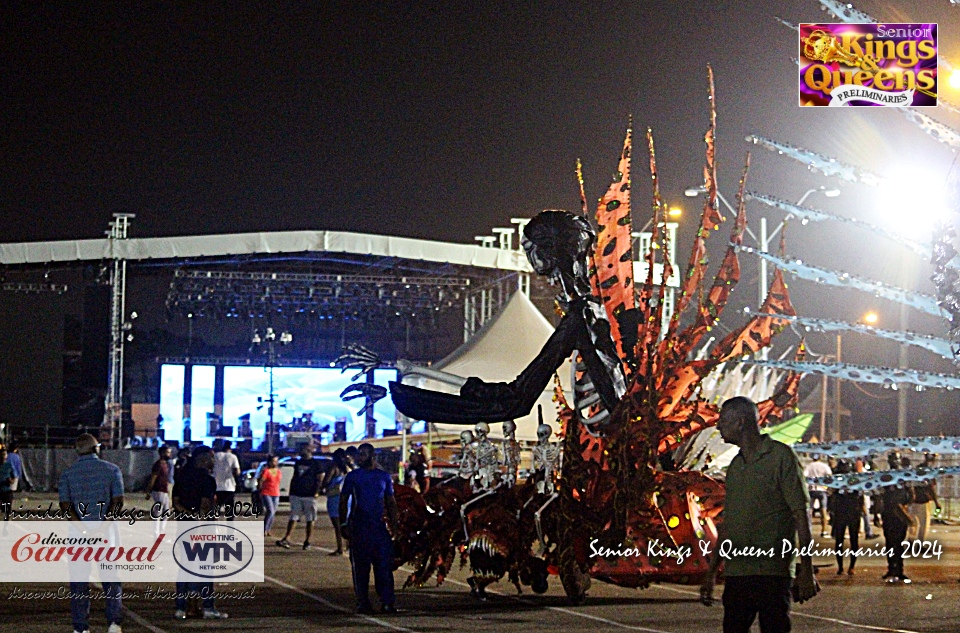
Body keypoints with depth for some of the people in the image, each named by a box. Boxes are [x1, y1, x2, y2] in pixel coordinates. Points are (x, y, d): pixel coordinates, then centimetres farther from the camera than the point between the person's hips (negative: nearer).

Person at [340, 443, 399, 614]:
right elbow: (343, 501, 7)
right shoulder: (352, 476, 5)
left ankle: (387, 601, -5)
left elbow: (391, 502, 15)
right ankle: (362, 602, 5)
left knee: (384, 565, -6)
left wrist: (393, 523, 5)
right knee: (360, 565, 0)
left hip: (379, 526, 1)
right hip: (358, 528, -1)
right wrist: (344, 524, -2)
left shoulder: (384, 477, 10)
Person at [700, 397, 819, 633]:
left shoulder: (780, 456, -3)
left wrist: (807, 571, -12)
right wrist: (711, 573, 20)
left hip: (772, 572, -7)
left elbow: (801, 516, -7)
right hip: (735, 574, 7)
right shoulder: (735, 466, 17)